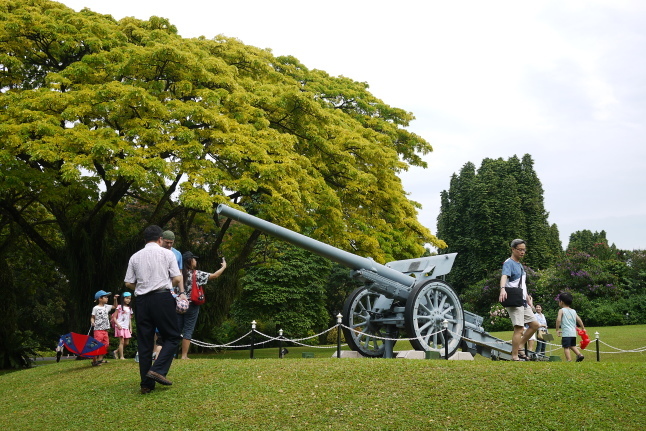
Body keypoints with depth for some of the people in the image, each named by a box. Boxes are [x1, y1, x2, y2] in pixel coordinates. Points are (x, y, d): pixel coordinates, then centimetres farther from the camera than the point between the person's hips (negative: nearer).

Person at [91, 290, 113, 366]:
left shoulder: (106, 307, 11)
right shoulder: (96, 308, -5)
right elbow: (92, 317, -4)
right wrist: (92, 323, -23)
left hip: (105, 330, 7)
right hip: (98, 329, -7)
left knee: (105, 344, 9)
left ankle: (100, 359, 19)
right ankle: (94, 360, -8)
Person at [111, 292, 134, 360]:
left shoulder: (130, 308, 15)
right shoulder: (119, 307, -1)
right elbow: (114, 317, -4)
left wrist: (130, 328, 11)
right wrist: (118, 324, -17)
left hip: (126, 328, 6)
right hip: (120, 327, -6)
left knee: (126, 343, 5)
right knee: (122, 341, -10)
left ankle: (116, 352, 22)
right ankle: (121, 356, -6)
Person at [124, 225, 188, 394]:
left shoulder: (135, 257, 11)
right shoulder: (167, 253, 4)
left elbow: (129, 283, 8)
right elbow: (177, 278, 0)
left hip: (141, 300, 4)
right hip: (162, 298, -3)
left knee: (144, 342, 7)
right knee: (172, 337, 7)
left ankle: (146, 384, 8)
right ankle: (158, 370, -11)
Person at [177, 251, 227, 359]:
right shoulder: (196, 274, -7)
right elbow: (215, 275, -2)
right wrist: (224, 267, 11)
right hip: (191, 306, -4)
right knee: (188, 331, 1)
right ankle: (184, 356, 0)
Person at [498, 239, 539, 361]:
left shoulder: (520, 265, 20)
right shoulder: (509, 263, -9)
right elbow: (504, 276, -30)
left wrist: (528, 299, 25)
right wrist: (502, 289, -49)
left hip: (523, 301, 9)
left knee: (534, 324, 10)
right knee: (519, 328, -12)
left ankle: (519, 347, 16)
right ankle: (515, 356, -7)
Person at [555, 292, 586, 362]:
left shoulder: (561, 310, -3)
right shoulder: (573, 311, 14)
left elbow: (558, 320, -15)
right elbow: (579, 320, 13)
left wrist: (557, 329, -9)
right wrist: (583, 328, 25)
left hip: (566, 333, -6)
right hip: (573, 332, 7)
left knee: (566, 347, -4)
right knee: (572, 346, 23)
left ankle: (569, 360, -11)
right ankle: (579, 354, 6)